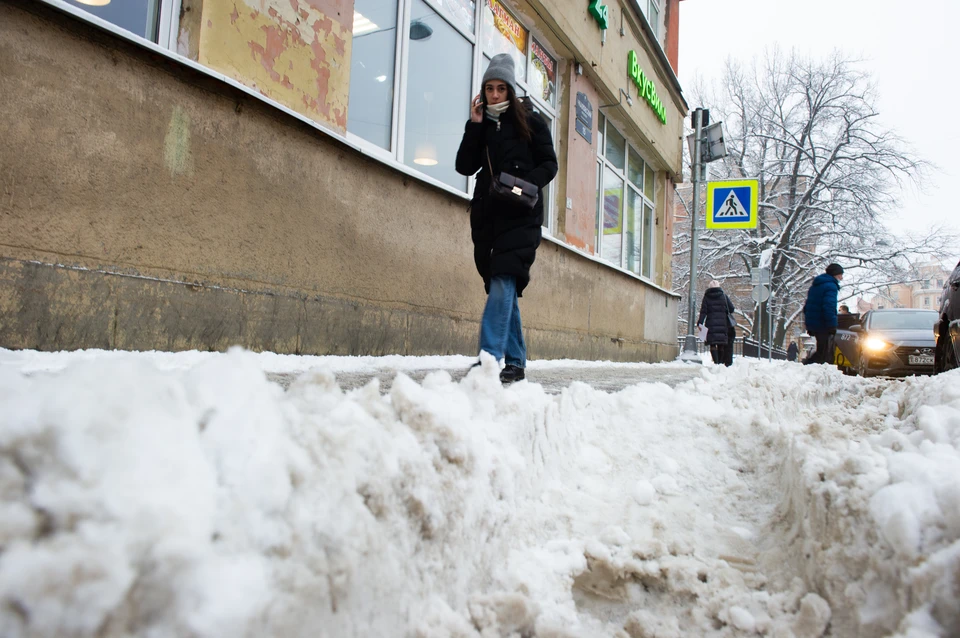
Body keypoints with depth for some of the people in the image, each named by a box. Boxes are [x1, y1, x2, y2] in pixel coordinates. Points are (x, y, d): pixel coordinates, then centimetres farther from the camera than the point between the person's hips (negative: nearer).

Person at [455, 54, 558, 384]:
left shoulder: (531, 122, 6)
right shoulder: (482, 125, 15)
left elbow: (549, 164, 3)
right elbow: (464, 167, 5)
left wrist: (526, 184, -15)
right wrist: (474, 125, -1)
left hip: (520, 215, -4)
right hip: (487, 214, 5)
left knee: (502, 283, -19)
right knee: (502, 289, 6)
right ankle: (515, 363, 14)